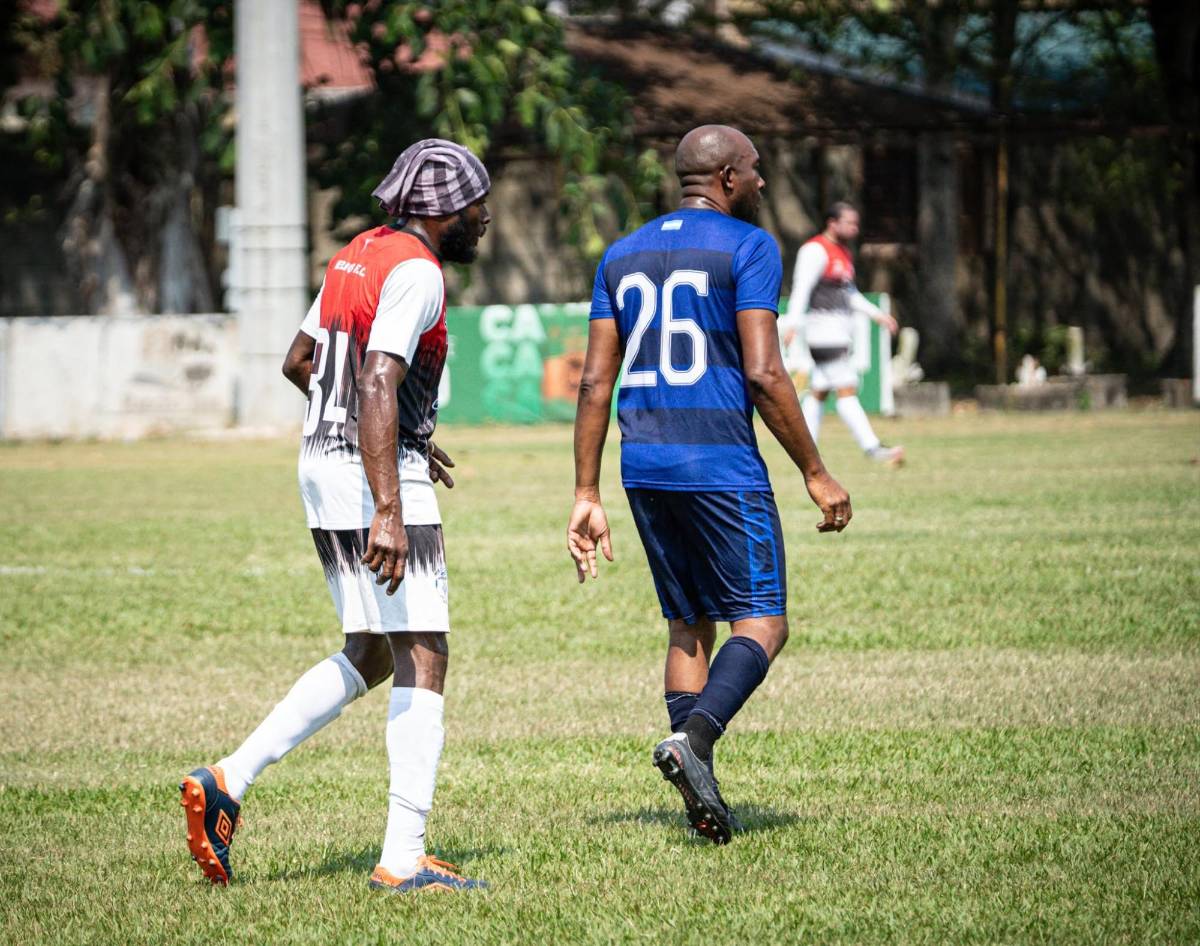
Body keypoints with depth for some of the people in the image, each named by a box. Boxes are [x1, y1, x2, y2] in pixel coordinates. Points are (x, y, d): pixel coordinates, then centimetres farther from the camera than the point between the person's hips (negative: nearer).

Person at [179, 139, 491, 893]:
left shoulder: (355, 257, 14)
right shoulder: (415, 273, -14)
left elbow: (300, 362, 24)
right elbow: (377, 387, -25)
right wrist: (388, 513, -31)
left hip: (324, 462, 10)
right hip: (375, 478, -10)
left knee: (370, 657, 17)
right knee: (422, 660, -6)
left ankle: (228, 783, 10)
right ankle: (404, 860, -9)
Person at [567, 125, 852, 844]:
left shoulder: (624, 256, 13)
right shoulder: (748, 248, -5)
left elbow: (596, 384, 9)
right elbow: (763, 375, -14)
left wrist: (587, 497, 10)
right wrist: (816, 472, -7)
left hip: (644, 463, 6)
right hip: (722, 464, -6)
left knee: (689, 623, 14)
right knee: (763, 623, -1)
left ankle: (703, 795, 8)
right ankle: (693, 736, -25)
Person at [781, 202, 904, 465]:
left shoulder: (843, 253, 19)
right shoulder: (816, 250, -11)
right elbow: (801, 289, -19)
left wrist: (876, 314, 24)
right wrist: (792, 324, -28)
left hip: (840, 331, 10)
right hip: (824, 328, -10)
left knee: (819, 391, 10)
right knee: (847, 390, -11)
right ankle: (873, 448, -15)